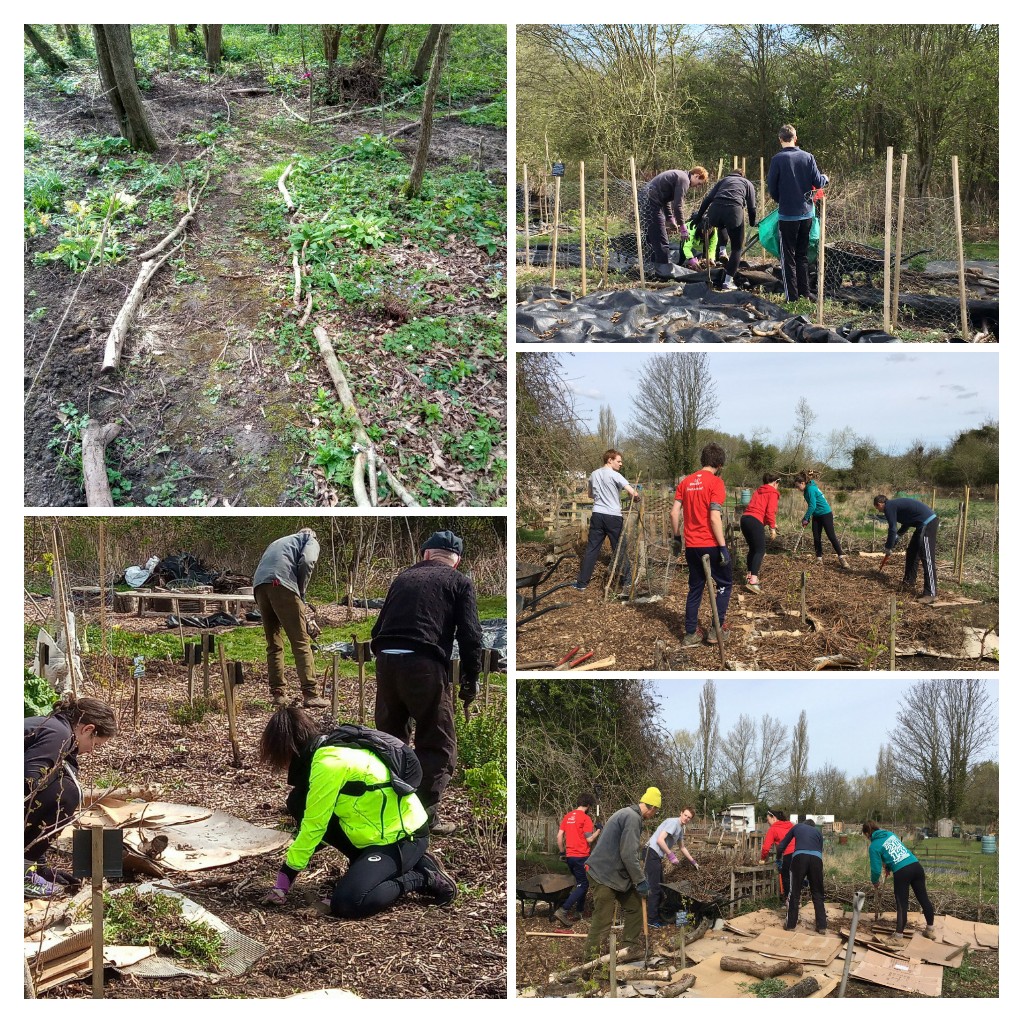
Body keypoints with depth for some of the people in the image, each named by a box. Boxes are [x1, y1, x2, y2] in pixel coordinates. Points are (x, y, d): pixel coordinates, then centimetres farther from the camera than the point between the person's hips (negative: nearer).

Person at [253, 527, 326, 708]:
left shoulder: (280, 542, 39)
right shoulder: (311, 541, 21)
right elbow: (307, 562, -2)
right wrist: (301, 593, 8)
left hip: (258, 585, 6)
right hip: (281, 584, -6)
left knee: (273, 644, 15)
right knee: (301, 642, -4)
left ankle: (277, 693, 12)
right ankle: (310, 694, -10)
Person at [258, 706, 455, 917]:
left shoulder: (328, 763, -24)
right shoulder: (329, 749, 5)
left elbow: (313, 826, -20)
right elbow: (314, 818, 14)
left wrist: (284, 879, -11)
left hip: (403, 836, -10)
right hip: (378, 829, 10)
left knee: (346, 903, -24)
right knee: (301, 804, 3)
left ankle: (424, 877, -4)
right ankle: (364, 863, 11)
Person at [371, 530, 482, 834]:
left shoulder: (404, 577, 22)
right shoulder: (459, 583, 9)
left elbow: (378, 627, 22)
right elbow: (471, 636, -1)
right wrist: (471, 679, 8)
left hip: (386, 661, 5)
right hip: (425, 664, -5)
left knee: (390, 736, 19)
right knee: (436, 744, 6)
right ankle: (424, 817, 2)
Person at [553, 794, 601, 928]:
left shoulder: (568, 816, 10)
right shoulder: (585, 818, -11)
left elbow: (560, 835, 10)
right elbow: (589, 839, -15)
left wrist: (562, 851, 19)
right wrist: (598, 831, 3)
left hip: (570, 856, 8)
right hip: (582, 856, -8)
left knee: (581, 883, 21)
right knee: (583, 885, -5)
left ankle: (580, 911, 23)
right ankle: (563, 911, -18)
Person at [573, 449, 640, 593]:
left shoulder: (594, 474, 10)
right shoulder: (615, 475, -10)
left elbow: (590, 494, 25)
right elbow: (632, 492, -17)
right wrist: (637, 496, 5)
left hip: (597, 515, 5)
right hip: (613, 516, -5)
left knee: (591, 549, 5)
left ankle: (582, 582, 5)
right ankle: (626, 580, 15)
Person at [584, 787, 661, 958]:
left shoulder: (627, 814, 14)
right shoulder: (632, 818, -19)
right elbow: (629, 854, -24)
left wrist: (638, 878, 21)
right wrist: (640, 881, -16)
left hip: (618, 874, 11)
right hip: (604, 875, -11)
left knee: (635, 909, 14)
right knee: (602, 920, -6)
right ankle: (593, 960, 0)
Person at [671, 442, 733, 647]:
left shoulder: (686, 482, 7)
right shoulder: (715, 482, -12)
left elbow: (674, 513, 5)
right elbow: (714, 518, -19)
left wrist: (676, 538, 16)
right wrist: (723, 547, -16)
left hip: (691, 545, 6)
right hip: (711, 545, -6)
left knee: (695, 588, 15)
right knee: (724, 584, 11)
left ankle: (690, 633, 14)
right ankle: (717, 629, 6)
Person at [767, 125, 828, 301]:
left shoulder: (778, 159, -11)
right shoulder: (807, 157, -2)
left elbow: (772, 188, -7)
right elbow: (818, 183, -2)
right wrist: (825, 178, 21)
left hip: (788, 215, -4)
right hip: (807, 213, 4)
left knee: (788, 257, 3)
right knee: (802, 255, 16)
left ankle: (792, 298, 0)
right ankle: (805, 294, 18)